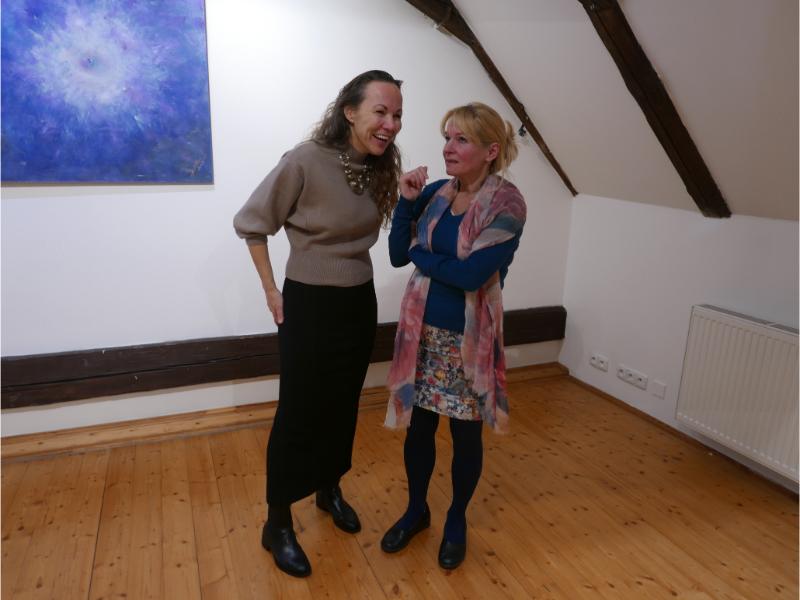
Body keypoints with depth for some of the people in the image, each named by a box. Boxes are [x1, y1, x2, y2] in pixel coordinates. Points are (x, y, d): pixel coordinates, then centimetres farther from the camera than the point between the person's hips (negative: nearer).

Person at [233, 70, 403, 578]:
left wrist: (410, 199, -2)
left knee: (344, 405, 18)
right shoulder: (306, 161, -19)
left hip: (360, 303, 6)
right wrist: (271, 290, -7)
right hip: (310, 306, -6)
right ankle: (277, 525, 25)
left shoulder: (380, 168, 0)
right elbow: (251, 225, -9)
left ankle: (330, 490, 42)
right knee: (299, 413, 5)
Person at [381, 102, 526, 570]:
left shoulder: (506, 203, -14)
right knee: (418, 426, 16)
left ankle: (457, 521, 37)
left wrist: (421, 255, -9)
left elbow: (471, 275, -23)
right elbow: (397, 254, 0)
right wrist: (407, 201, -11)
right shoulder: (435, 193, 2)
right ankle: (416, 510, 40)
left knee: (466, 434, 13)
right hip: (423, 330, 5)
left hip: (469, 338, -4)